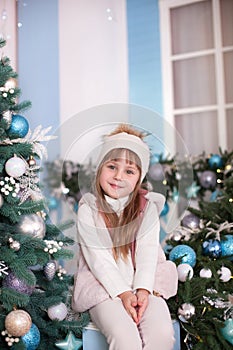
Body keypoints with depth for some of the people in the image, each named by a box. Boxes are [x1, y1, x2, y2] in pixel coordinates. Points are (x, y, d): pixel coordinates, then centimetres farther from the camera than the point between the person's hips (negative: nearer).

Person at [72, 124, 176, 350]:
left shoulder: (147, 207, 9)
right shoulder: (88, 208, 1)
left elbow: (148, 252, -2)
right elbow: (98, 258, -7)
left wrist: (143, 289, -17)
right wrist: (123, 292, -17)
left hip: (143, 286, 3)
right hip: (104, 288, -2)